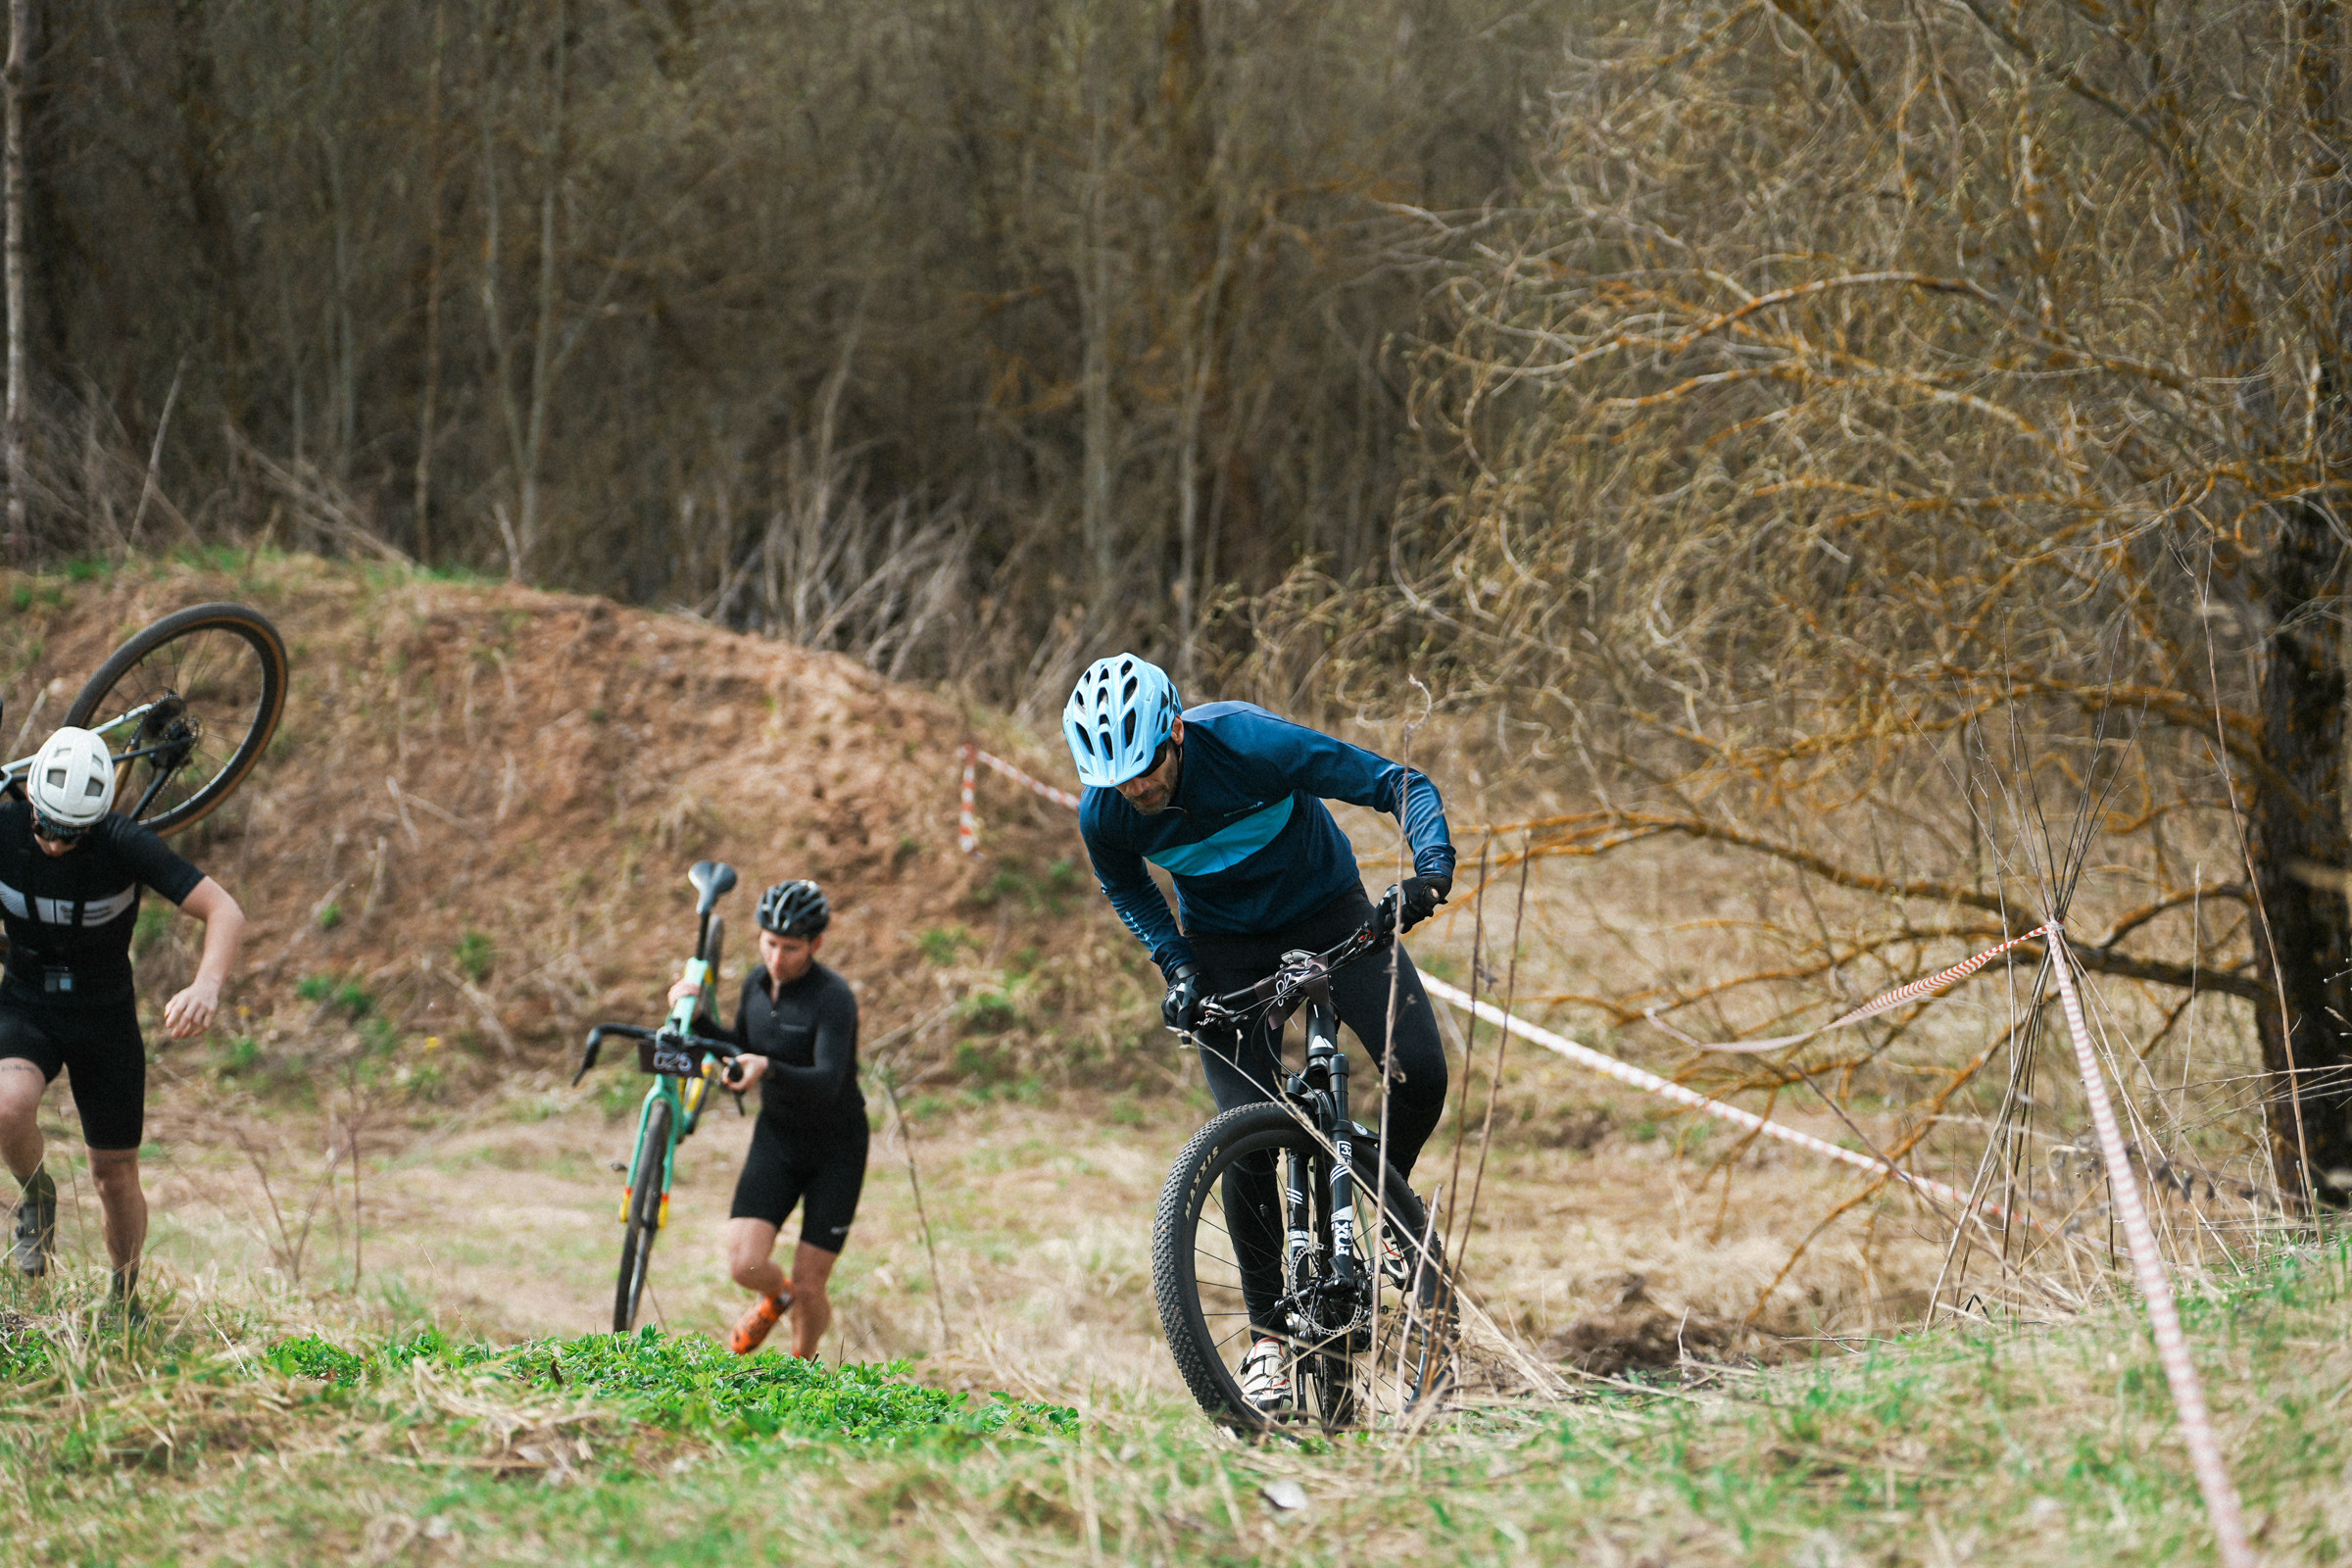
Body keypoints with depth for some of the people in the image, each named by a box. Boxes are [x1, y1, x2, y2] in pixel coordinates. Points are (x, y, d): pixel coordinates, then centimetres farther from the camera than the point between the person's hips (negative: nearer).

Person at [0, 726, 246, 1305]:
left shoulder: (125, 844, -23)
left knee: (115, 1175, 4)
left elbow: (224, 911, -27)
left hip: (107, 1018, 0)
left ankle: (126, 1303, 30)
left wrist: (207, 986, -45)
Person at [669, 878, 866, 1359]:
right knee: (745, 1264, -14)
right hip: (776, 1138, 4)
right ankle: (776, 1298, 23)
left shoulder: (833, 998, -23)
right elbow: (740, 1051, 14)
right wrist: (695, 1018, -3)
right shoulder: (757, 984, -3)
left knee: (809, 1288, -2)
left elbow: (827, 1082, -36)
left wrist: (768, 1069, -54)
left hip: (836, 1148, -4)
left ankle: (803, 1362, 32)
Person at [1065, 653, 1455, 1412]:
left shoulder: (1250, 743, -32)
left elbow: (1401, 785, -26)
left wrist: (1433, 867, -43)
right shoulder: (1104, 812, -22)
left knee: (1419, 1072, -22)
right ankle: (1268, 1336, 2)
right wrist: (1175, 963, -11)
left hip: (1328, 911, -1)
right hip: (1227, 945, 1)